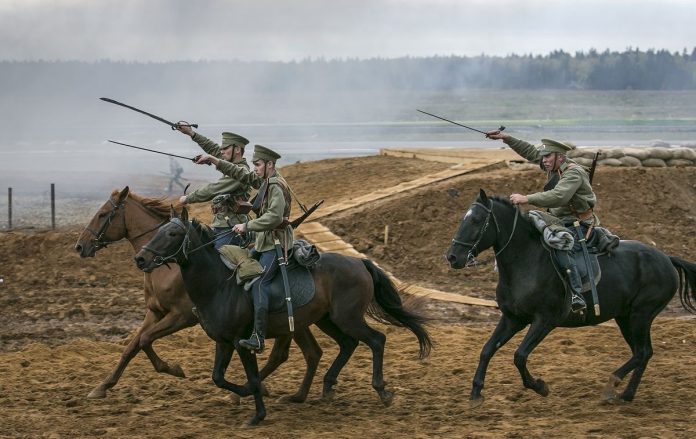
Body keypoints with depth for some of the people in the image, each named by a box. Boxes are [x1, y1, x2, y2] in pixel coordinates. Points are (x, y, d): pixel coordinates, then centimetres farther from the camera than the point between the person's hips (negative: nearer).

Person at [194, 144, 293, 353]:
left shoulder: (276, 186, -16)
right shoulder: (264, 181, 13)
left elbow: (274, 216, -26)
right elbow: (240, 174, 19)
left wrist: (247, 226, -23)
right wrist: (213, 161, 14)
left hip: (276, 242, -11)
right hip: (264, 242, 11)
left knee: (259, 283, -21)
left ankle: (258, 337, -30)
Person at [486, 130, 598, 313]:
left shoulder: (574, 173, -19)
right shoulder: (555, 166, 8)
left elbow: (558, 196, -34)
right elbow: (530, 152, 17)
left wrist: (527, 199, -35)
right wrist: (506, 138, 11)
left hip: (579, 227, -10)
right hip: (559, 223, 10)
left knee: (560, 250, -35)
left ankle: (577, 296, -41)